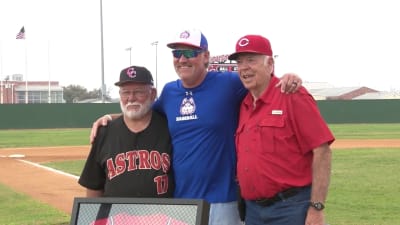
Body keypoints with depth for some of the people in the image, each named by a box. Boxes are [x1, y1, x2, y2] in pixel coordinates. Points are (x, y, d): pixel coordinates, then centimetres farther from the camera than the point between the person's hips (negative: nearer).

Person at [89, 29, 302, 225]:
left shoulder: (227, 83, -5)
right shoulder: (169, 91, 10)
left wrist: (287, 78, -20)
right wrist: (110, 117, 13)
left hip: (221, 200, -5)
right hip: (178, 199, 5)